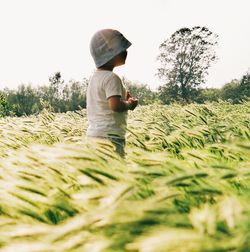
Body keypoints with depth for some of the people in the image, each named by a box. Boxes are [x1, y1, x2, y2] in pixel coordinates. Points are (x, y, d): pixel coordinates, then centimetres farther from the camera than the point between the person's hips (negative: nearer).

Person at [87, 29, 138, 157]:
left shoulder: (95, 77, 16)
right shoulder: (111, 78, -13)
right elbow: (115, 105, -25)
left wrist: (124, 99, 14)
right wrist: (130, 104, -6)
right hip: (109, 137, -10)